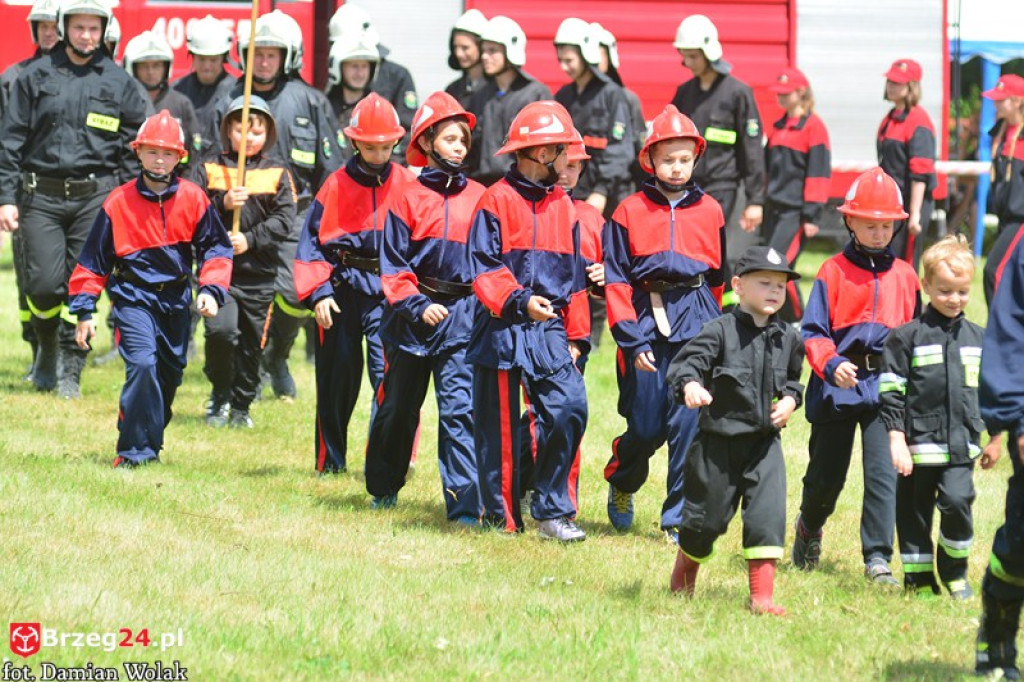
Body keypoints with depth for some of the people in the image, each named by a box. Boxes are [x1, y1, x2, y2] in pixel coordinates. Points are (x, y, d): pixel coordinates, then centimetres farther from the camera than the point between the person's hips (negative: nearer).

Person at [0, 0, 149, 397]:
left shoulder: (118, 82, 8)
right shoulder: (35, 77, 7)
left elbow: (134, 149, 10)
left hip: (95, 199, 0)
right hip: (41, 197, 0)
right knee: (43, 284, -7)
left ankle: (71, 372, 6)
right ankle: (47, 349, 21)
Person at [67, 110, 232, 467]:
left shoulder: (194, 199, -2)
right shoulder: (118, 203, -7)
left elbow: (215, 248, 6)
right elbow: (94, 259, -1)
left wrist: (211, 290, -8)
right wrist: (84, 310, -1)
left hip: (176, 300, 4)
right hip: (134, 299, -4)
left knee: (170, 374, 13)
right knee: (142, 365, -20)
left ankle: (150, 438, 32)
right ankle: (137, 451, -15)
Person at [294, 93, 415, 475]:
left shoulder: (406, 185, 4)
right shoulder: (337, 185, 3)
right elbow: (311, 242, 3)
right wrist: (317, 293, -7)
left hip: (388, 289, -1)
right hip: (343, 287, 1)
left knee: (388, 370, -14)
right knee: (336, 376, 8)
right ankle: (330, 460, 21)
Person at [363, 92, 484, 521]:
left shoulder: (479, 198, 5)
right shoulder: (409, 198, -1)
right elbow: (393, 263, -3)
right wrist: (417, 305, -15)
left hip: (463, 317, 0)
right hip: (413, 314, 0)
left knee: (459, 408, -10)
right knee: (399, 405, 13)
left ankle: (464, 503, -12)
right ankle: (383, 487, 33)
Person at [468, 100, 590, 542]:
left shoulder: (562, 205, 13)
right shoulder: (498, 200, -6)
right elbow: (484, 267, -10)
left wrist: (576, 336, 13)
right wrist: (520, 300, -24)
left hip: (549, 330, 5)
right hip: (503, 329, -4)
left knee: (569, 408, -12)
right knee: (500, 425, 3)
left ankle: (553, 512, -4)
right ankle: (502, 517, 14)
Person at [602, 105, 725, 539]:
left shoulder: (710, 212, 8)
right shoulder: (630, 213, 2)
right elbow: (616, 280, -1)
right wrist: (632, 339, -8)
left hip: (697, 326, 1)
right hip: (647, 323, -1)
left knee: (690, 421, -7)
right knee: (646, 426, 1)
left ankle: (679, 517, 1)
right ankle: (621, 484, 33)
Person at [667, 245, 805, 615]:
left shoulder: (788, 338, 6)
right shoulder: (720, 331, -11)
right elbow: (685, 362, -18)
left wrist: (791, 399, 2)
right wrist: (689, 386, -39)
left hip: (765, 442, 3)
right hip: (719, 441, -3)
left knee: (768, 515, -10)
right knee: (707, 516, 8)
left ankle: (762, 594, -5)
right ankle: (683, 576, 35)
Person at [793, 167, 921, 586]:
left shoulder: (904, 276, 8)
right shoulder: (834, 272, -2)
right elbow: (813, 330, -6)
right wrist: (831, 364, -23)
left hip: (885, 385, 1)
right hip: (837, 385, -1)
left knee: (883, 471, -10)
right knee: (826, 473, 10)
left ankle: (878, 559, -8)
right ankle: (809, 529, 41)